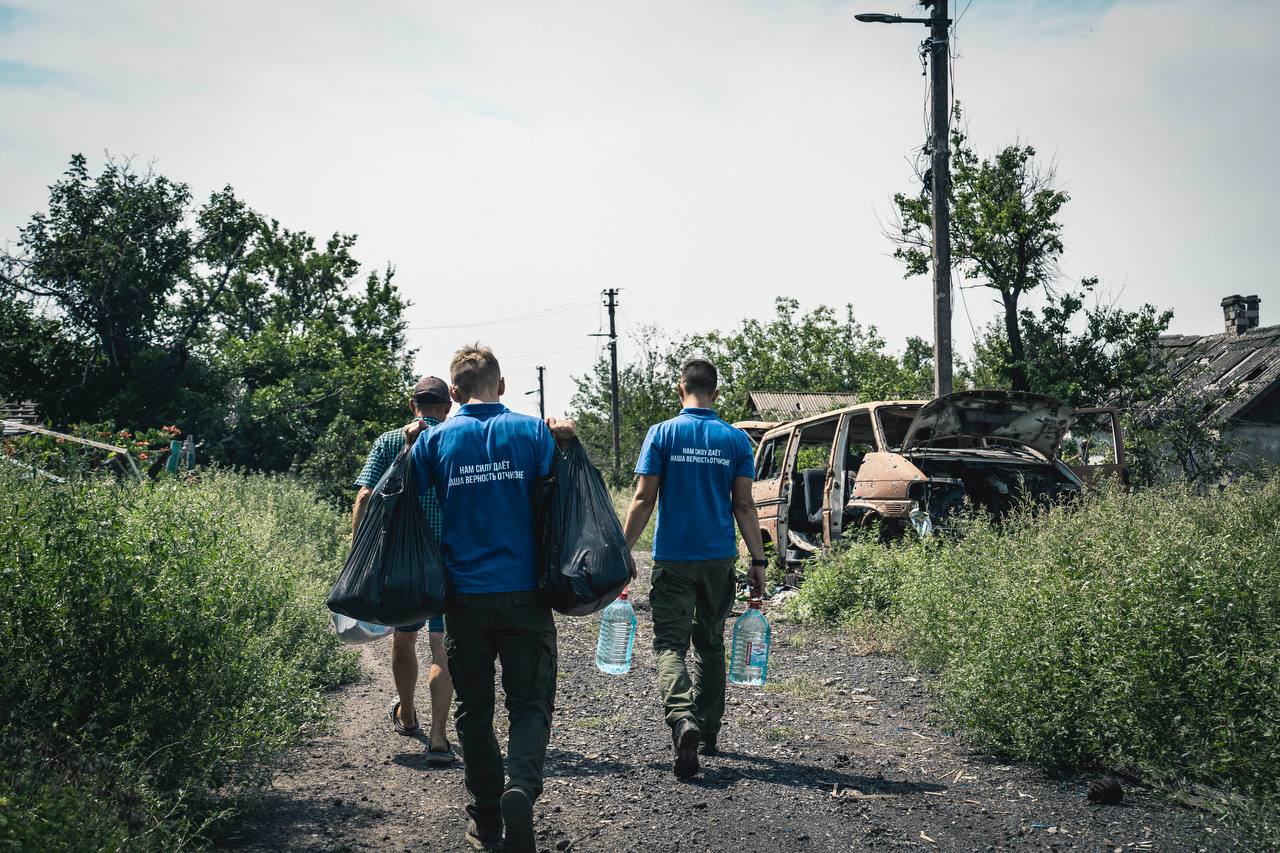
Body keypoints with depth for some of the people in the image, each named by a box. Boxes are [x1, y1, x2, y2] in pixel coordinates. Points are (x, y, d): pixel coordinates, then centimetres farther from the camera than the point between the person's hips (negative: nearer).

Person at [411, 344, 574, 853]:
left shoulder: (434, 439, 0)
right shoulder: (534, 432, -2)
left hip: (465, 596, 1)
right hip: (524, 595, -1)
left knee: (473, 710, 14)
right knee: (529, 703, 8)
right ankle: (522, 787, -17)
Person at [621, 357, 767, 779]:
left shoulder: (662, 434, -4)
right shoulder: (736, 439, 1)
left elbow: (643, 501, -7)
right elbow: (744, 506, 0)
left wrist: (624, 552, 0)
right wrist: (758, 560, 5)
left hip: (673, 560, -3)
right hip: (719, 558, 3)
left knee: (670, 643, -1)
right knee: (711, 644, 17)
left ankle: (683, 719, -26)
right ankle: (708, 733, 25)